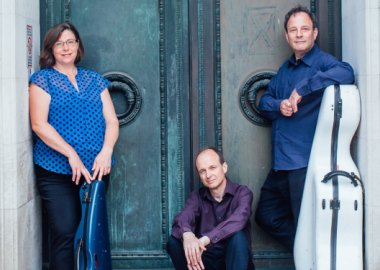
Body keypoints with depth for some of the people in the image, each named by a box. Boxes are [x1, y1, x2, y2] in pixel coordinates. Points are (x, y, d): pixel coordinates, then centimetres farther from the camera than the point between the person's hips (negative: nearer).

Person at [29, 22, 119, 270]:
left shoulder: (95, 81, 14)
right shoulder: (43, 80, 3)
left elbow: (112, 122, 8)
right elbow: (39, 124, -8)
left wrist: (106, 151, -11)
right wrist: (71, 155, -15)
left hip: (96, 170, 4)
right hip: (57, 172, -3)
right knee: (66, 231, -9)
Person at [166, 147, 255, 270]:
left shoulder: (242, 193, -4)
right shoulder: (197, 196, 6)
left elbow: (238, 219, -27)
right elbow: (183, 217, -16)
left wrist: (205, 239, -41)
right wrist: (187, 235, -43)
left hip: (233, 260, -3)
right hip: (205, 259, 3)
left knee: (237, 236, -32)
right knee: (174, 241, -19)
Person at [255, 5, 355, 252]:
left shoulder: (323, 62, -9)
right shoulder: (285, 69, 17)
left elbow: (345, 73, -31)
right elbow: (264, 100, 18)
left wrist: (302, 89, -28)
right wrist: (278, 105, -6)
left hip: (305, 164, -9)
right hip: (280, 164, 9)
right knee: (266, 216, 18)